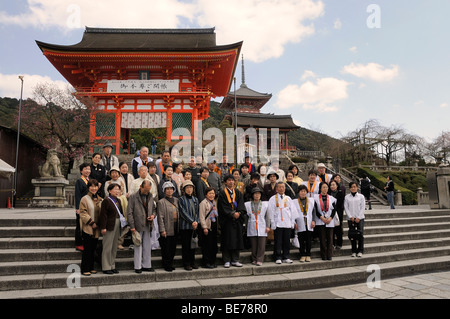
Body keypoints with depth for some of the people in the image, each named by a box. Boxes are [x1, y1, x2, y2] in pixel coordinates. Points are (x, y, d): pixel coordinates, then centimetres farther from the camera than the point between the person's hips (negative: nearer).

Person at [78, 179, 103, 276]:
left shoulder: (100, 200, 11)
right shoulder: (85, 199, -6)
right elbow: (83, 213, -11)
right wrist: (91, 222, -15)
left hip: (96, 229, 5)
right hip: (87, 228, -5)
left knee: (93, 249, 11)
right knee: (87, 250, -2)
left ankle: (91, 268, 21)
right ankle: (85, 269, 7)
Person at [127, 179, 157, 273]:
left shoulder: (150, 197, 11)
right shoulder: (133, 197, -4)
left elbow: (154, 209, 21)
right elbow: (129, 213, -7)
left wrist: (153, 215, -2)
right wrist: (132, 226, -12)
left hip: (148, 226, 5)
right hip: (138, 226, -4)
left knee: (147, 247, 9)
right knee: (138, 246, 3)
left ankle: (146, 265, 19)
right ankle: (138, 267, 12)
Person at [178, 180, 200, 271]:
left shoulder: (195, 199, 13)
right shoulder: (181, 199, -3)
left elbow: (197, 212, 12)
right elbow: (183, 212, -10)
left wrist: (196, 222, -4)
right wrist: (192, 221, -14)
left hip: (194, 226, 5)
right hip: (185, 226, -5)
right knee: (185, 245, 1)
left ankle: (192, 262, 20)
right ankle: (186, 264, 10)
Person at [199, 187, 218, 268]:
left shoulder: (215, 202, 15)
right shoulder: (203, 203, -8)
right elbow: (201, 216, -13)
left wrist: (217, 225, 14)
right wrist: (204, 227, -17)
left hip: (214, 226, 7)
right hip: (207, 227, -7)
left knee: (214, 245, 10)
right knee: (207, 245, -3)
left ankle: (212, 262, 20)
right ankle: (206, 262, 7)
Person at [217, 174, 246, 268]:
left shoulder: (238, 192, 13)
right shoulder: (222, 193, -2)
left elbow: (240, 204, 4)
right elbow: (223, 207, -10)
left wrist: (239, 212, -13)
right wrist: (232, 214, -17)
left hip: (237, 219, 4)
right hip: (227, 220, -4)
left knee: (237, 239, 6)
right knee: (227, 240, -1)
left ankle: (235, 260, 14)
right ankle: (227, 261, 7)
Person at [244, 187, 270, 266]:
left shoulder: (265, 204, 8)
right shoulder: (247, 204, 7)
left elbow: (267, 216, 8)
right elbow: (245, 215, 8)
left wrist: (268, 226, 3)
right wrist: (245, 225, 0)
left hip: (262, 228, 0)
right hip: (252, 228, 0)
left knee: (261, 245, -4)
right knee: (253, 245, 4)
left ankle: (259, 260, 3)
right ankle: (254, 260, 15)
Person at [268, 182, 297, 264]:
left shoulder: (288, 198, 12)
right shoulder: (273, 199, 3)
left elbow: (292, 210, 13)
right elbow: (271, 212, 0)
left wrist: (293, 222, 8)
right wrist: (272, 223, -5)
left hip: (287, 223, 3)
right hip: (277, 224, -3)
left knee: (287, 241, 6)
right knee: (278, 242, -1)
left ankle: (286, 257, 16)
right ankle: (278, 258, 8)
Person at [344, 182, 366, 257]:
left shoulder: (361, 196, 5)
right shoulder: (347, 197, 6)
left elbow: (363, 207, 1)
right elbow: (346, 208, 2)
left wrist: (358, 217, -8)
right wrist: (351, 217, -9)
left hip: (360, 218, -1)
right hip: (350, 219, 1)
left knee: (360, 234, -7)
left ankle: (360, 251, 3)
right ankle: (354, 251, 13)